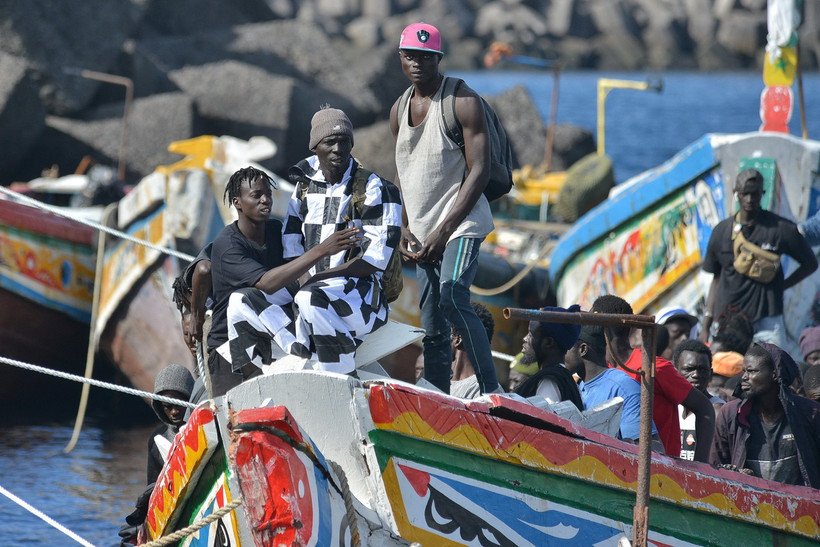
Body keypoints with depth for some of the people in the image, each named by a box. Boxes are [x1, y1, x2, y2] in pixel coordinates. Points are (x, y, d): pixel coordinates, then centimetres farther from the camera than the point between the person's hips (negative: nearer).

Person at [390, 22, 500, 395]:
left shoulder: (463, 102, -10)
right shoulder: (399, 111, 12)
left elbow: (479, 171, -14)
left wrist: (444, 230, -19)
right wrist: (405, 228, 6)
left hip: (461, 223, -7)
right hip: (423, 232, 7)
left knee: (452, 297, -27)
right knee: (432, 328, 6)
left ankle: (491, 390, -24)